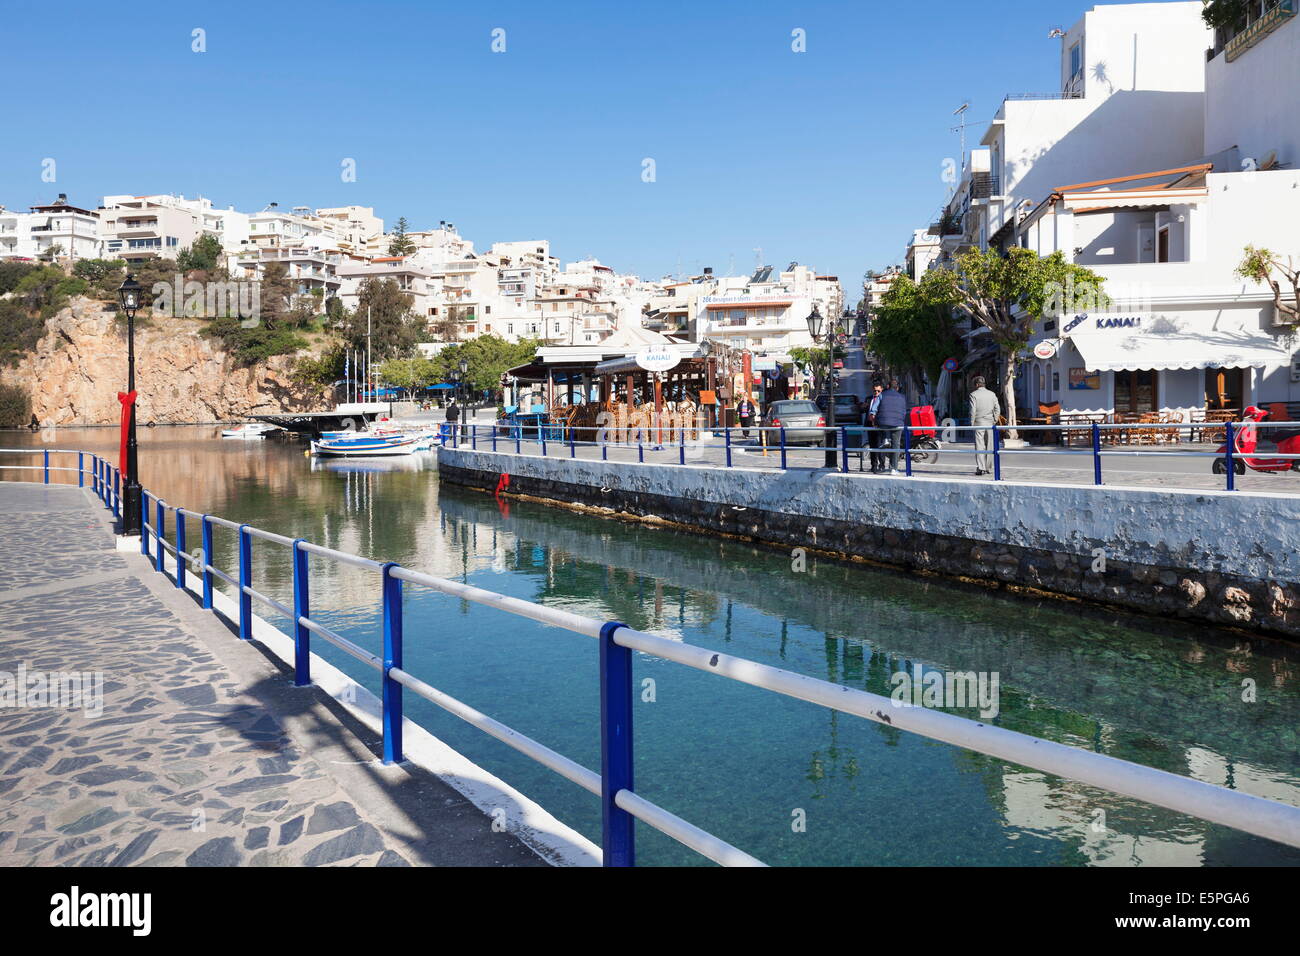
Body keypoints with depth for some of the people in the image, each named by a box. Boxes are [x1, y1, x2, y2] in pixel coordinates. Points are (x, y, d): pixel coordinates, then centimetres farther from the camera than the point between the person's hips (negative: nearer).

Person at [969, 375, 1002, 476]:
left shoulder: (974, 394, -5)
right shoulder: (992, 394, 9)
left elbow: (973, 410, -11)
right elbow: (998, 409, 7)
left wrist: (972, 423, -4)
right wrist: (995, 421, 14)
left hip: (979, 422, -4)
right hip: (990, 422, 4)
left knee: (979, 446, -5)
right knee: (989, 446, 10)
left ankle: (980, 468, -14)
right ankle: (988, 468, 16)